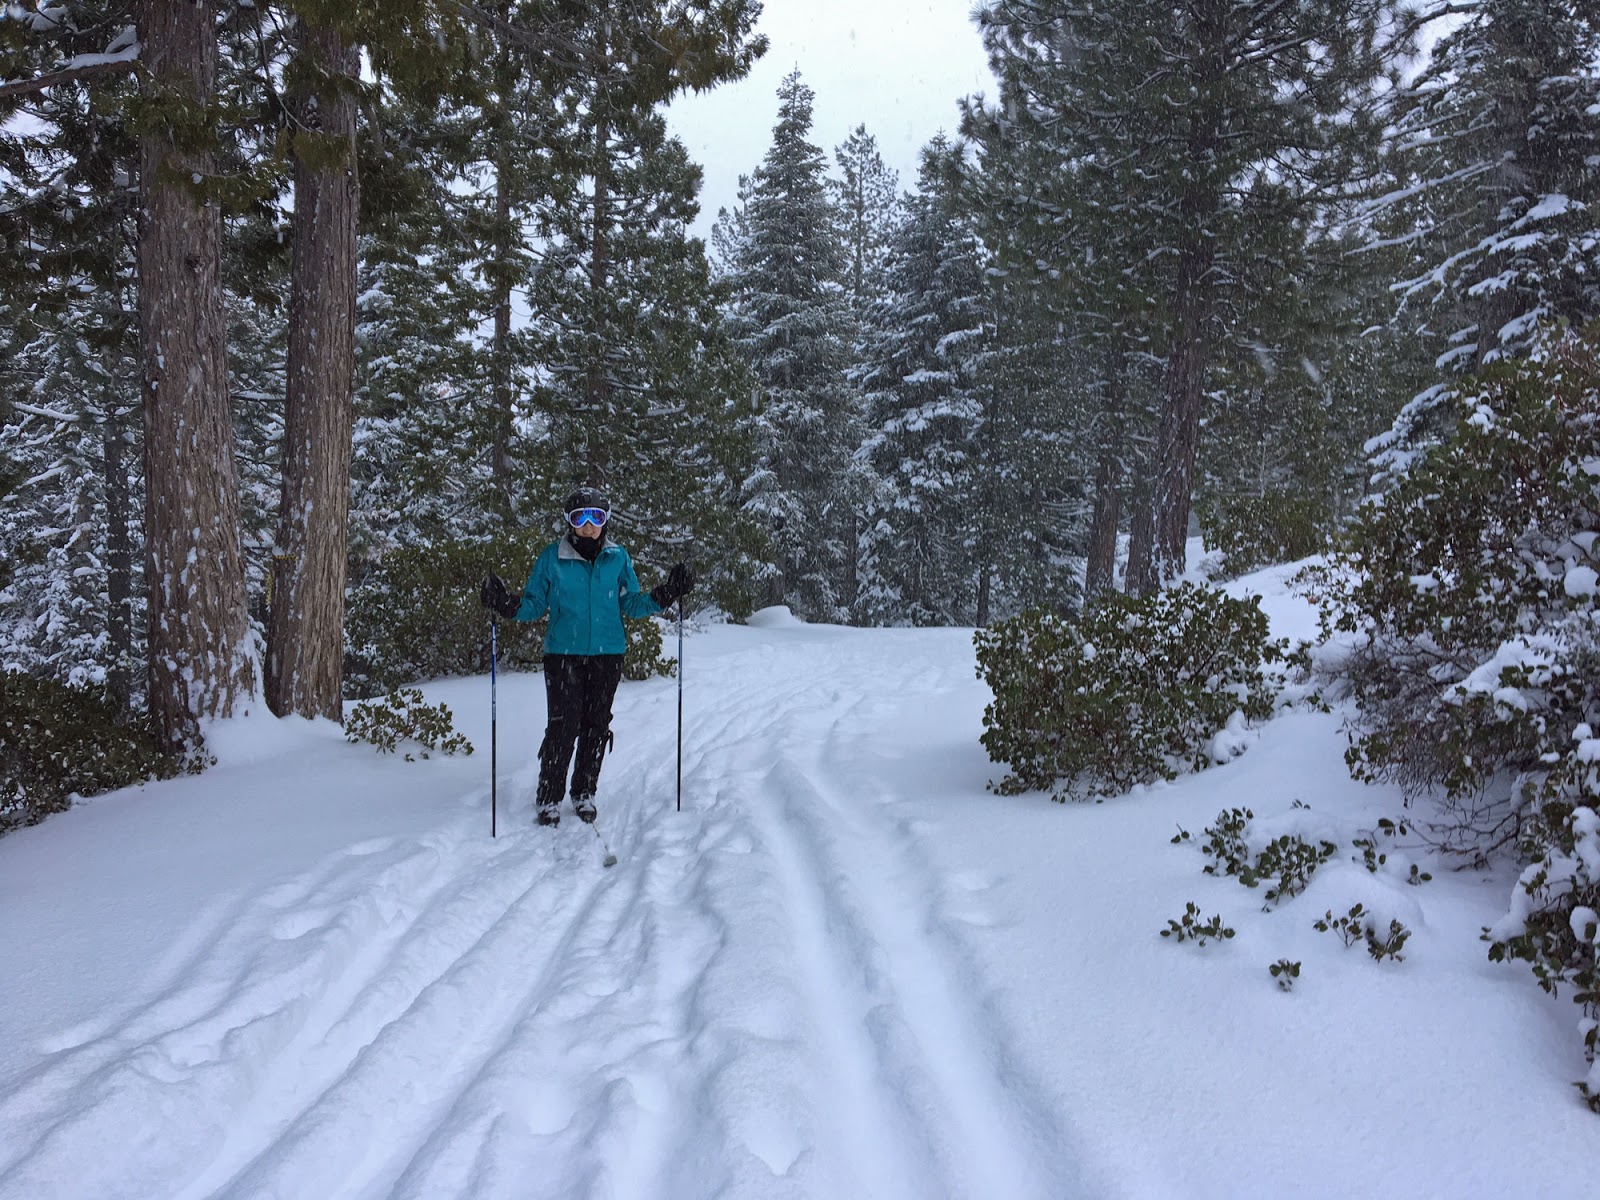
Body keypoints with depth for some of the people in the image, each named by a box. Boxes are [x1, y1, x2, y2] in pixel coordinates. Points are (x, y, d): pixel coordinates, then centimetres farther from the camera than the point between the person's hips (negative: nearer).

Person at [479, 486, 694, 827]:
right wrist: (505, 604, -15)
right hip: (563, 654, -2)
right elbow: (534, 603, 4)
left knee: (596, 726, 8)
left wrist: (667, 594, -6)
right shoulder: (552, 557, -1)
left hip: (607, 655, 2)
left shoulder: (618, 557, 4)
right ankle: (548, 798, 7)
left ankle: (584, 793, 24)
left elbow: (630, 604, 7)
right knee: (562, 726, -7)